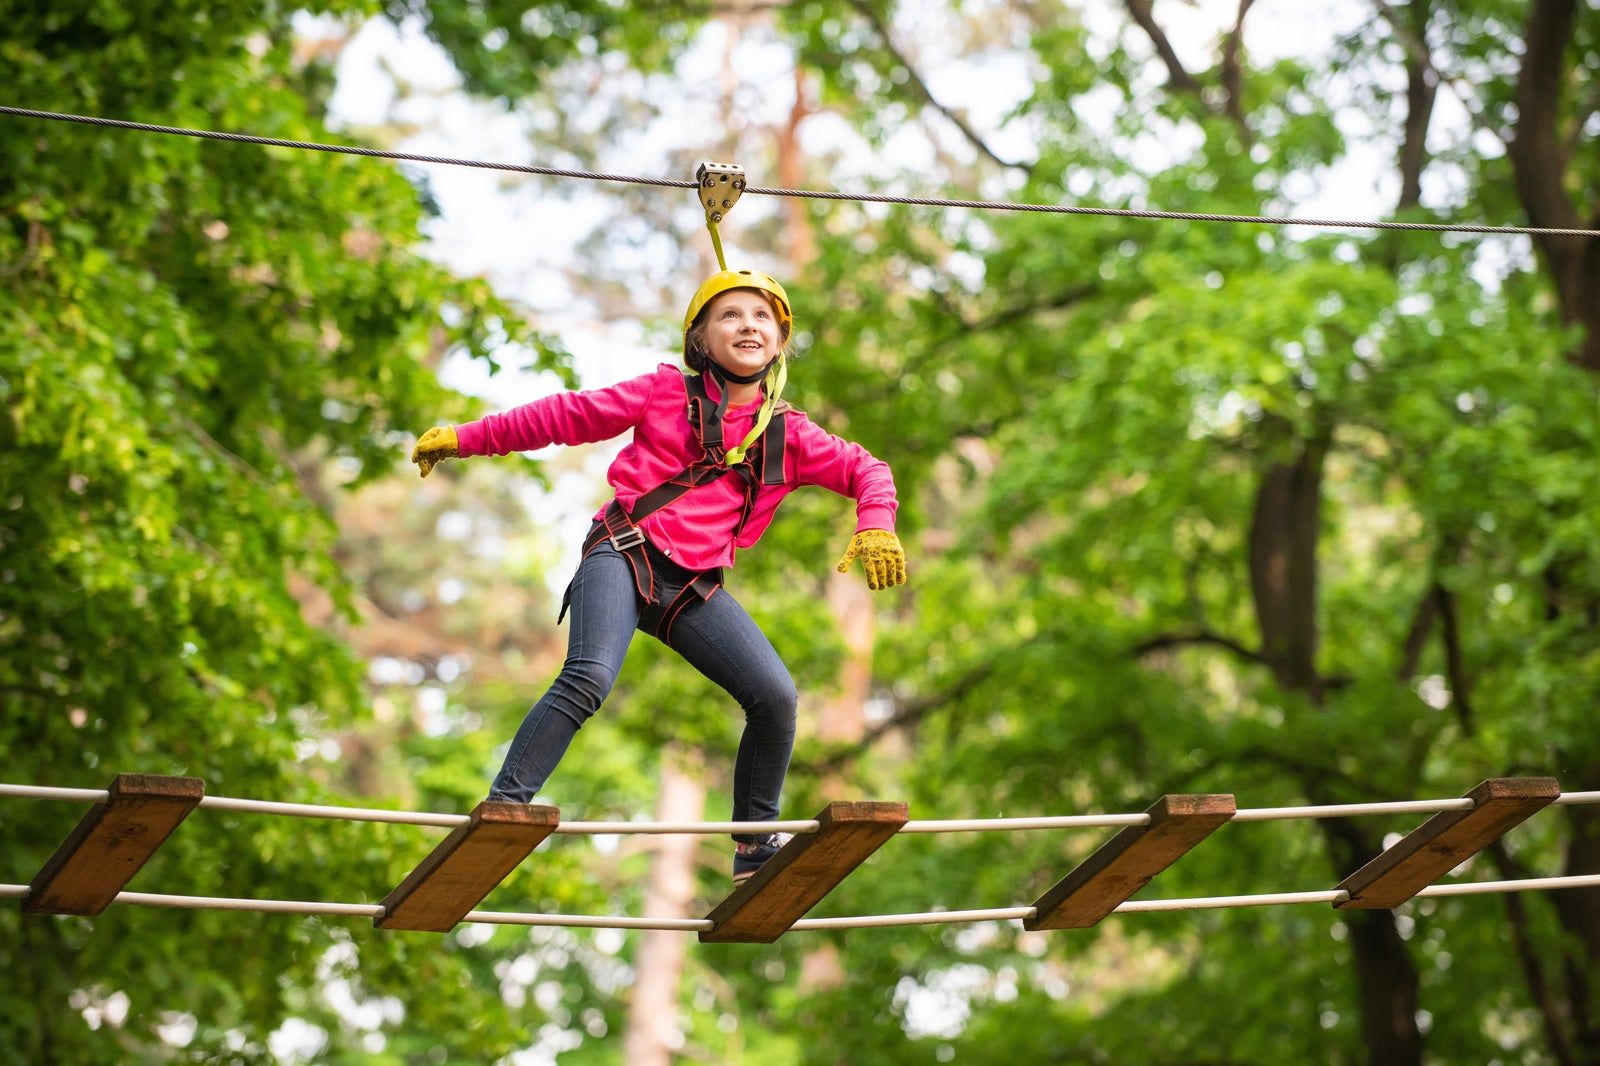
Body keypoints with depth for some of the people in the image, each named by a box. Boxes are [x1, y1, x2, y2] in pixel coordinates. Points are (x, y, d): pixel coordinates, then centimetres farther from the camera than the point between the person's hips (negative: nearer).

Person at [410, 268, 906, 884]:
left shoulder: (788, 435, 13)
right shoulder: (669, 393, 7)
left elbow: (865, 469, 19)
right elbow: (566, 415, 11)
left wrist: (876, 526, -3)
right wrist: (465, 438, 13)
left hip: (695, 587, 3)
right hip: (624, 556, -3)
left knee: (775, 697, -11)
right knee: (589, 677, -30)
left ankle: (755, 848, 6)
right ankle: (502, 807, -28)